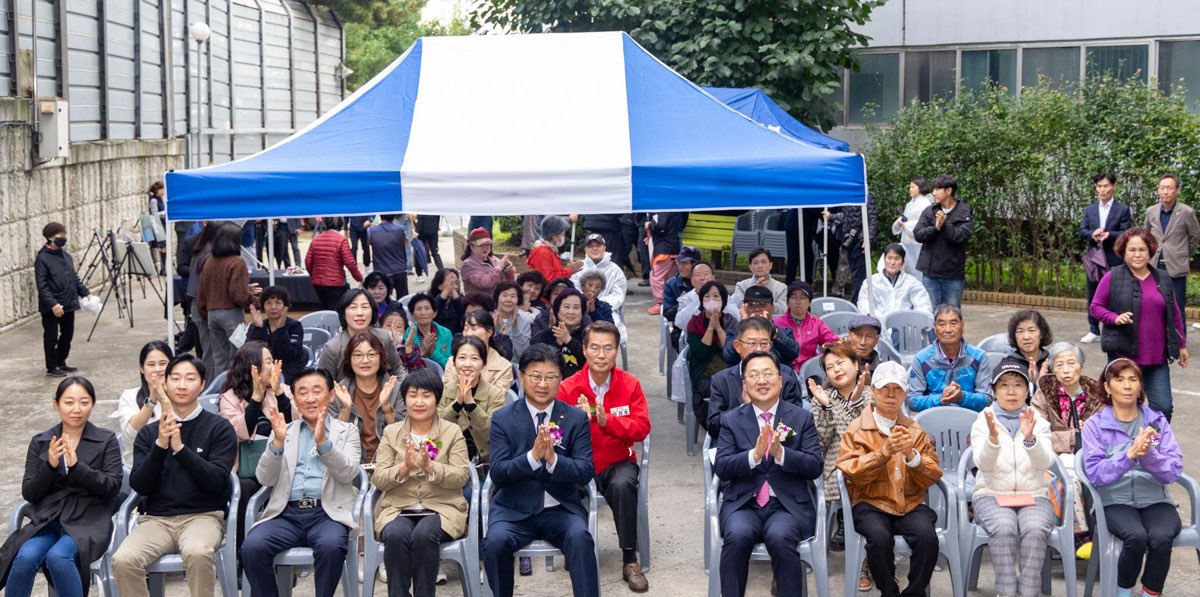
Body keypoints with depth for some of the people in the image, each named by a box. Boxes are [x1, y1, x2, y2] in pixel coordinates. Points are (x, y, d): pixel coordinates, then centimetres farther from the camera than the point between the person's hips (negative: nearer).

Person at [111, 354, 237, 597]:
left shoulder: (220, 428, 5)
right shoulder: (149, 432, 13)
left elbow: (217, 482, -7)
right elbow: (139, 486, 2)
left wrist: (180, 448, -16)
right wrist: (160, 445, -12)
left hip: (203, 516, -2)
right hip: (156, 518, 3)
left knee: (197, 553, -37)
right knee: (123, 560, -28)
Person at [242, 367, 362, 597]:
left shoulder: (347, 431, 14)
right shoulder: (282, 431, 17)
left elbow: (348, 474, -4)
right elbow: (265, 479, 5)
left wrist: (323, 441, -19)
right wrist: (278, 442, -12)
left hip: (328, 512, -2)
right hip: (286, 513, 2)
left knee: (331, 546, -35)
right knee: (252, 547, -27)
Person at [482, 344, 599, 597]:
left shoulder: (576, 418, 4)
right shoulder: (502, 419, 2)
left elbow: (586, 472, -4)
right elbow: (498, 474, -7)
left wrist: (553, 459, -24)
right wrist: (533, 456, -24)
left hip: (561, 508, 0)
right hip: (514, 509, 0)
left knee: (580, 538, -31)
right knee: (495, 542, -29)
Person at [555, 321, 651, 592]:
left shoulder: (630, 385, -2)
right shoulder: (568, 387, -3)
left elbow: (642, 428, -9)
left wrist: (607, 420, -25)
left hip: (618, 462, 0)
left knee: (623, 485, -34)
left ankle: (630, 560, -21)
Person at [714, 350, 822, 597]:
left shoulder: (802, 418, 8)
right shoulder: (731, 420, 10)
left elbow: (815, 467, 0)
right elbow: (721, 468, 0)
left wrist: (780, 453, -17)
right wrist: (754, 455, -18)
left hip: (788, 505, -1)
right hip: (742, 504, 1)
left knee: (780, 538, -32)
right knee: (738, 536, -31)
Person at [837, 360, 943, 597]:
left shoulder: (915, 431, 15)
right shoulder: (856, 430, 7)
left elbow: (932, 477, 7)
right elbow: (852, 473, -7)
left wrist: (911, 455, -13)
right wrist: (884, 452, -20)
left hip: (911, 503, 2)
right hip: (871, 503, -2)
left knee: (927, 536, -29)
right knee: (879, 537, -33)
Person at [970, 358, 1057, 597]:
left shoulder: (1039, 423, 10)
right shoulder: (983, 422, 6)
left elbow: (1046, 462, -9)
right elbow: (983, 463, -11)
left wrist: (1030, 438, -29)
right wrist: (992, 436, -31)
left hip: (1033, 495, 1)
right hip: (991, 494, -1)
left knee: (1035, 529, -32)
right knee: (1003, 528, -33)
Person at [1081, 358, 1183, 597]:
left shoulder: (1157, 421, 7)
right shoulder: (1095, 425, 2)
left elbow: (1174, 471, -1)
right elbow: (1095, 474, -9)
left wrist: (1149, 455, -20)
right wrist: (1129, 455, -23)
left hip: (1155, 500, 2)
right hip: (1115, 501, -2)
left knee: (1161, 537, -30)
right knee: (1136, 536, -32)